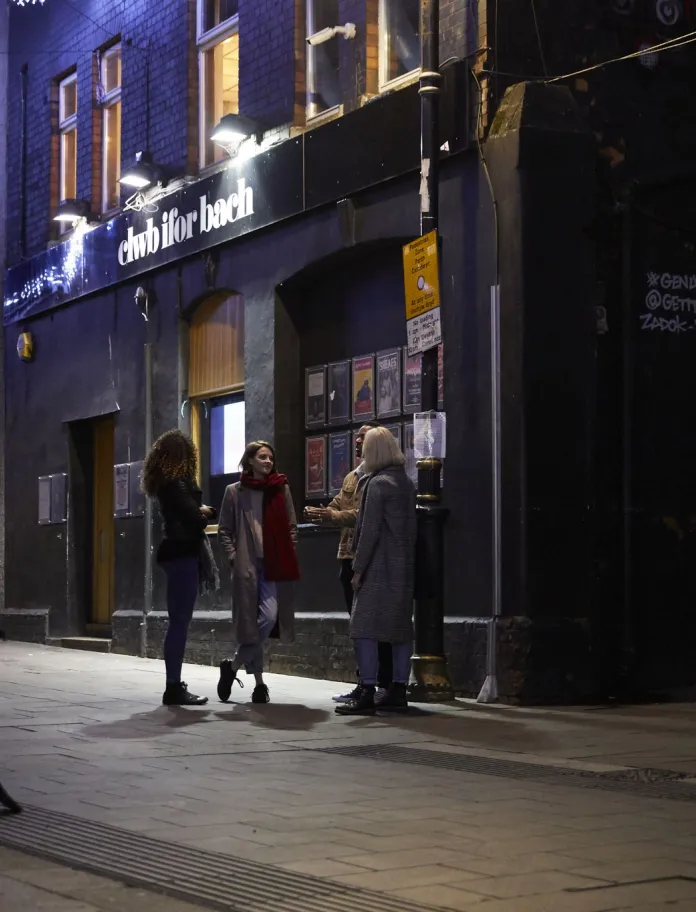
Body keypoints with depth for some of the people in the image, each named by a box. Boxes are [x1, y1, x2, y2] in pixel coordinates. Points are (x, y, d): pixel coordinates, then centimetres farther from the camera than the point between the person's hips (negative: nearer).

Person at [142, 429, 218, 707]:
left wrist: (200, 512, -3)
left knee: (178, 621, 13)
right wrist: (208, 512, 0)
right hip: (183, 554, -10)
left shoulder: (165, 483, 14)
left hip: (176, 553, 10)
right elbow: (193, 516, -19)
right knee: (180, 621, -8)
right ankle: (173, 688, -8)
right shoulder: (177, 483, -14)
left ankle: (174, 686, 16)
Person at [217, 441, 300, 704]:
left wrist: (287, 557, 3)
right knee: (251, 623, -4)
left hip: (273, 565, 1)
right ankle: (259, 683, 8)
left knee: (268, 619, -12)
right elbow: (224, 531, 8)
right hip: (246, 565, -1)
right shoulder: (235, 492, 6)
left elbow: (292, 528, 13)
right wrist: (233, 557, -3)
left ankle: (232, 666, 5)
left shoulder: (281, 489, 11)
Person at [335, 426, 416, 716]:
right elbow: (410, 527, 14)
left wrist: (358, 568, -11)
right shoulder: (408, 483, 12)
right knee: (401, 628, 9)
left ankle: (366, 694, -14)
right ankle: (398, 691, 11)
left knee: (364, 628, -8)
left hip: (379, 566, -8)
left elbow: (369, 529, -14)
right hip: (404, 566, 8)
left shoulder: (377, 483, -10)